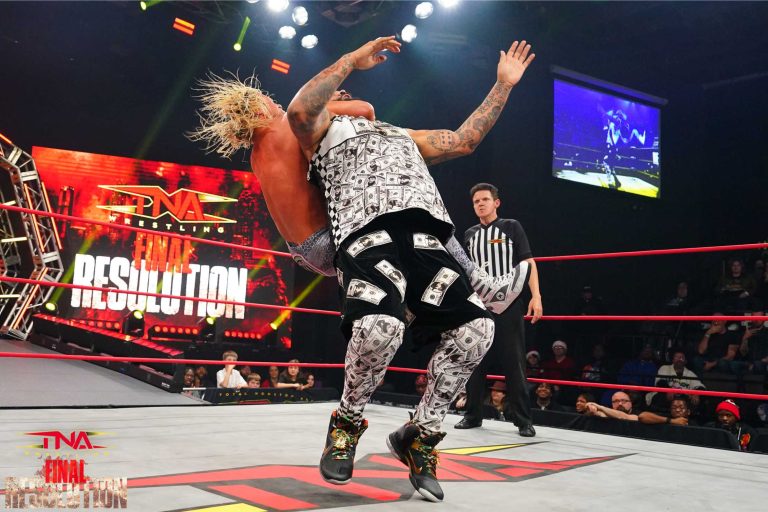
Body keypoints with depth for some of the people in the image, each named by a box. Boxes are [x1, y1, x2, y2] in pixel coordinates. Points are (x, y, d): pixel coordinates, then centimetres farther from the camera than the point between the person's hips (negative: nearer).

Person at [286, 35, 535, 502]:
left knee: (476, 328, -15)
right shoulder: (321, 129, 24)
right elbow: (298, 110, 0)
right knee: (380, 326, -33)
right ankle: (348, 423, 0)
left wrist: (504, 85, 41)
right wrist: (352, 58, 6)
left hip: (424, 237, 6)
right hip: (367, 232, -5)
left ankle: (420, 436, 6)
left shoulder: (402, 136, 42)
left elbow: (466, 139, 41)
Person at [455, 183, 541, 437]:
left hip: (508, 305, -4)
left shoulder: (511, 227, 3)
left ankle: (523, 420, 4)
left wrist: (535, 296, -14)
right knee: (474, 362, 7)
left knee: (514, 364, -2)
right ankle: (473, 415, 18)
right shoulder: (470, 234, 14)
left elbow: (528, 262, -3)